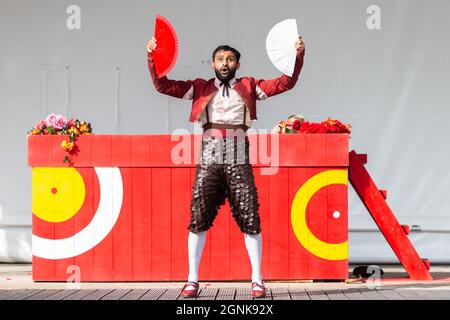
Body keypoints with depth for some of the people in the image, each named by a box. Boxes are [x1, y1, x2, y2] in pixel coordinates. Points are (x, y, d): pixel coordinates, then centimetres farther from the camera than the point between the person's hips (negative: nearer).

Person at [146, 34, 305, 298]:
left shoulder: (248, 87, 13)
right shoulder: (201, 88, 14)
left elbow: (285, 83, 6)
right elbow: (163, 85, 8)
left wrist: (298, 56, -8)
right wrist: (152, 57, -4)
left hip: (238, 162, 0)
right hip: (209, 162, 1)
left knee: (250, 220, -2)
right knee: (198, 219, -1)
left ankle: (257, 281, 6)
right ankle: (192, 280, 7)